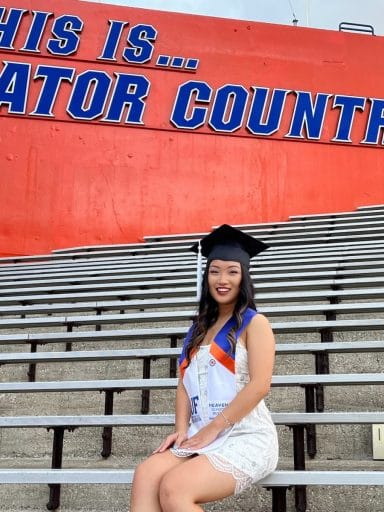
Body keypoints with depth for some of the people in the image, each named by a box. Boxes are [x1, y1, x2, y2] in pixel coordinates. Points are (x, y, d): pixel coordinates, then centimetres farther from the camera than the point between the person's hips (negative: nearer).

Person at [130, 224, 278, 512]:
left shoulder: (255, 323, -2)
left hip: (245, 437, -5)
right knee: (145, 475, -24)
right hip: (200, 435, 6)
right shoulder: (200, 327, 18)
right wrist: (182, 428, -3)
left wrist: (211, 430, -13)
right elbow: (185, 382, 14)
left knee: (173, 488, -30)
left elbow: (260, 385, -13)